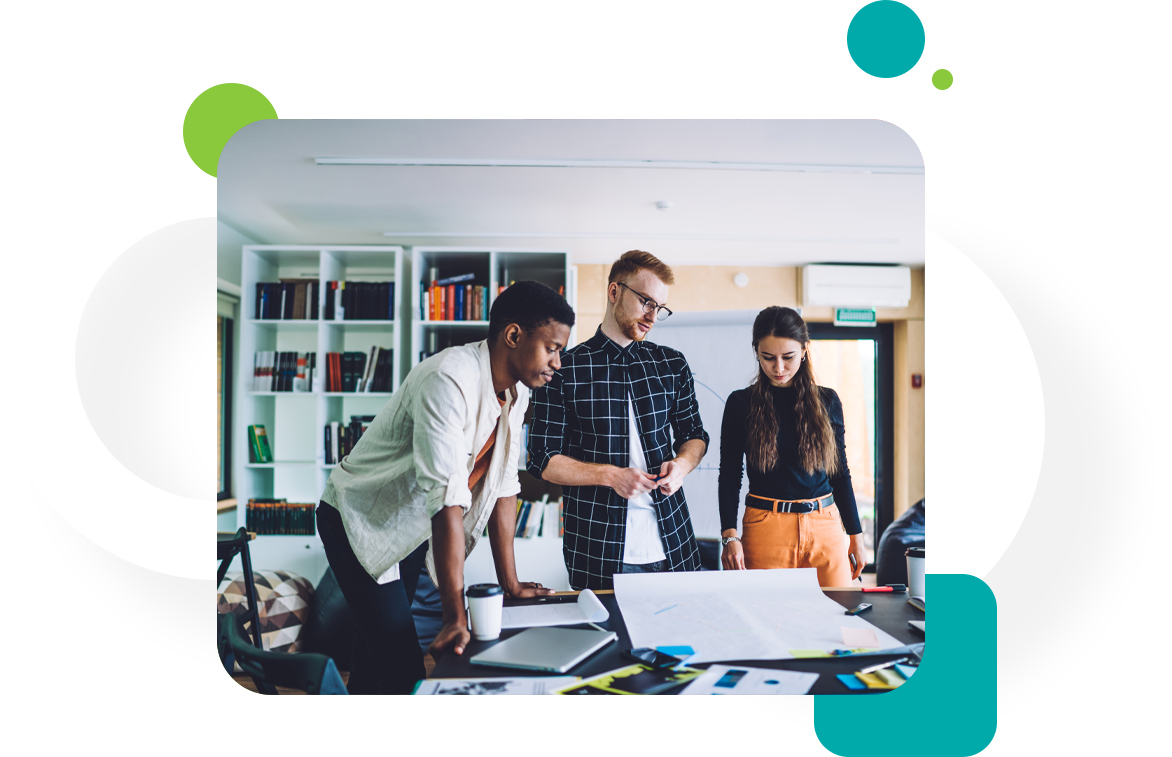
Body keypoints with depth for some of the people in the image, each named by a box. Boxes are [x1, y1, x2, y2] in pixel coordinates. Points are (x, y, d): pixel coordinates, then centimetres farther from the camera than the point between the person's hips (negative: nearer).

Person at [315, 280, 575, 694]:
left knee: (377, 644, 21)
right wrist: (456, 615, -34)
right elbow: (447, 498, -35)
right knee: (402, 663, -11)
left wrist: (509, 583, -1)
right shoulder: (450, 381, -32)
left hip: (412, 529, 8)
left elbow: (503, 486, -1)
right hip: (360, 520, -8)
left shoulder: (516, 392, -5)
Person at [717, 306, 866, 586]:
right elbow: (729, 475, 0)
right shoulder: (740, 403, 0)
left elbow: (841, 472, 12)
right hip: (766, 528, -2)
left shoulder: (827, 401, 7)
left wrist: (855, 534, 12)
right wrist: (730, 535, -10)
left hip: (825, 526, 2)